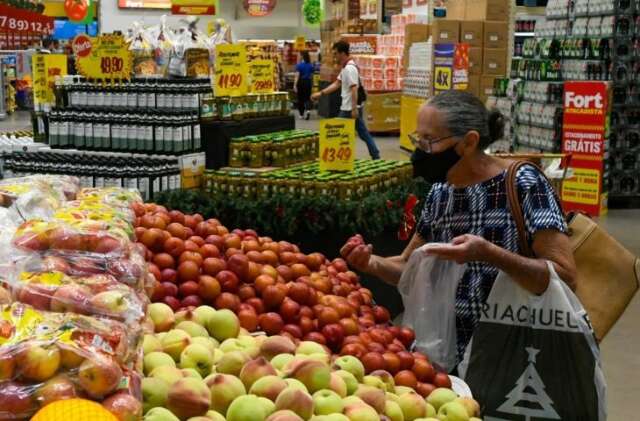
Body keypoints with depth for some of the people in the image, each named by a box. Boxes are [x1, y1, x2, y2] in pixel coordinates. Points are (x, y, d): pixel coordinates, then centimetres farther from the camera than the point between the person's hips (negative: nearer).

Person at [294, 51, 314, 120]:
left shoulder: (299, 65, -10)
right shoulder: (311, 65, 2)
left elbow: (297, 76, -16)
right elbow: (312, 76, 8)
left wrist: (295, 85, -17)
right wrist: (311, 84, 21)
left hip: (301, 82, -3)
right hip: (308, 82, 3)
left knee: (300, 99, 10)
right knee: (307, 98, 6)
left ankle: (301, 114, 18)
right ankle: (308, 109, -21)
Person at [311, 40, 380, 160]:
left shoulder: (349, 68, -19)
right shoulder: (345, 67, 13)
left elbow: (354, 89, -24)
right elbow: (337, 84, 17)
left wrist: (354, 109, -26)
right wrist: (321, 93, 13)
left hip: (349, 109, -10)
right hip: (348, 107, 10)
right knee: (363, 133, 13)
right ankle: (376, 156, 17)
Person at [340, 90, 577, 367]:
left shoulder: (523, 184, -11)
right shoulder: (439, 193, 7)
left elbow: (565, 277, -17)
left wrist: (490, 254, -29)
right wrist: (371, 263, -3)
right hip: (454, 356, 5)